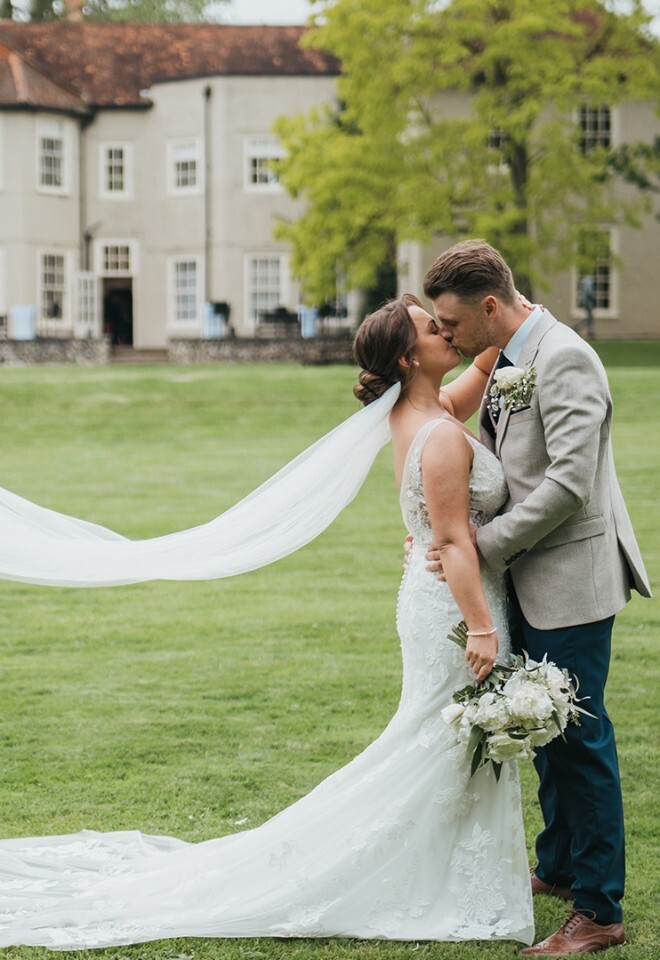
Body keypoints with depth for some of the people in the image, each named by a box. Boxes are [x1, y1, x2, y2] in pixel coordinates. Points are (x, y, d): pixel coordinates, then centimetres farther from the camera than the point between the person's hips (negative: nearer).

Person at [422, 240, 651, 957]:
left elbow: (568, 481, -25)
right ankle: (557, 867, 36)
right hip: (527, 579, 10)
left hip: (569, 578, -10)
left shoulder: (562, 359, -19)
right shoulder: (502, 363, 11)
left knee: (578, 737, -5)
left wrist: (487, 545, -19)